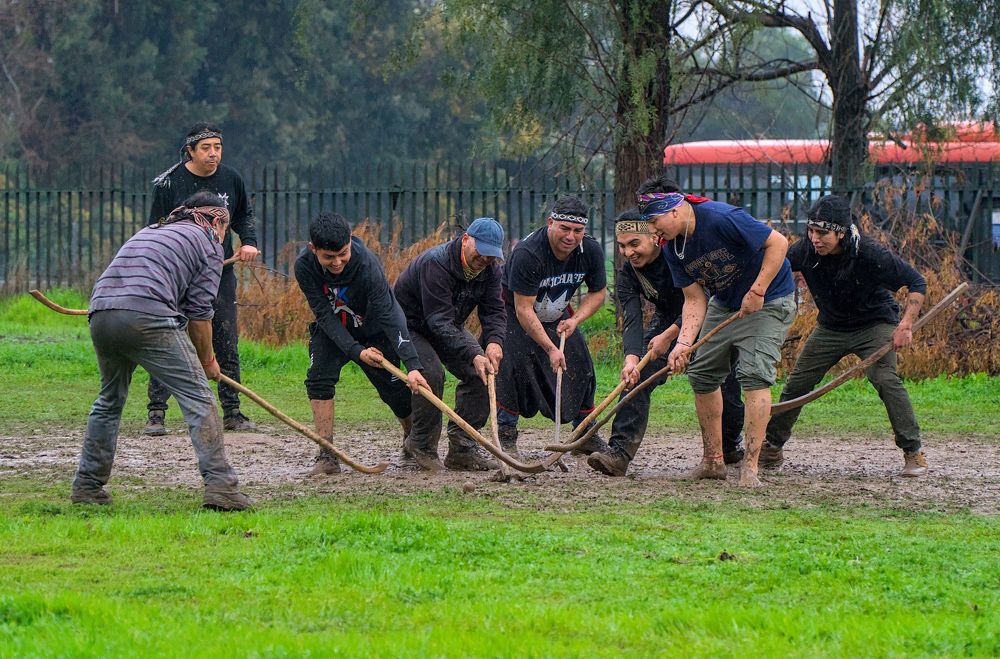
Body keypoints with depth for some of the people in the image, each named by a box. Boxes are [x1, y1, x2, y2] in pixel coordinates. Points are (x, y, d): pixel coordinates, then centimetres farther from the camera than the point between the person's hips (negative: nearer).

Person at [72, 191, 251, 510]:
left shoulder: (148, 232, 36)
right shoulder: (208, 243, 15)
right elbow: (199, 312, 8)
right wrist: (207, 362, 22)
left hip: (100, 313, 7)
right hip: (148, 316, -7)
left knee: (109, 401, 26)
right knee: (198, 398, -4)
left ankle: (87, 486, 29)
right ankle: (219, 485, -14)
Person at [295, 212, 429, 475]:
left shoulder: (367, 265, -35)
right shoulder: (304, 266, -27)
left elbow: (389, 316, -37)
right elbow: (325, 315, -24)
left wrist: (413, 365, -44)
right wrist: (356, 351, -33)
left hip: (372, 332, -1)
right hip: (331, 332, 1)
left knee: (395, 389, -2)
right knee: (318, 379, -20)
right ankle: (327, 456, -17)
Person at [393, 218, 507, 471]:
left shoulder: (489, 269, -9)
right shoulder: (435, 263, -34)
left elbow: (494, 310, -12)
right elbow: (440, 321, -39)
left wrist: (494, 341, -35)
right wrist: (473, 355, -48)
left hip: (450, 328, 7)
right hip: (410, 324, -7)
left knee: (481, 374, -8)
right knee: (431, 373, -29)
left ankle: (462, 449, -2)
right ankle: (422, 447, -11)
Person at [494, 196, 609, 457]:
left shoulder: (591, 250, -18)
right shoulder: (527, 253, -36)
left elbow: (598, 292, -1)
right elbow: (524, 310, -34)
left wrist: (575, 319, -19)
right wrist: (550, 348, -36)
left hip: (557, 313, 6)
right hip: (514, 310, -6)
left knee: (580, 365, 1)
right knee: (515, 364, -23)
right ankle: (505, 436, -15)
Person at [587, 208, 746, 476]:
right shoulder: (627, 274, -15)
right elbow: (631, 321, -24)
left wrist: (668, 336, -33)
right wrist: (631, 358, -42)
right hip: (666, 322, 3)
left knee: (725, 386, -2)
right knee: (636, 377, -18)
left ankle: (731, 443, 29)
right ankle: (620, 450, -27)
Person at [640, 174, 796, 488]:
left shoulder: (721, 218, -30)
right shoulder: (673, 247, -7)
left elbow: (778, 243, -26)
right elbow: (695, 299, -4)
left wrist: (757, 291, -27)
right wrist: (684, 342, -18)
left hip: (769, 300, -8)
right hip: (724, 305, 8)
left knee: (754, 373, -20)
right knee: (701, 374, 7)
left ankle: (750, 466, -21)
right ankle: (713, 461, 17)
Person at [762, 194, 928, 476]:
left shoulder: (869, 254, -29)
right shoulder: (806, 251, -19)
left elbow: (916, 282, -21)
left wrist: (906, 324, -30)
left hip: (875, 323, -4)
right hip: (830, 326, 4)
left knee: (884, 378, -25)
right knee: (797, 384, 2)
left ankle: (913, 453, -16)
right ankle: (771, 448, 19)